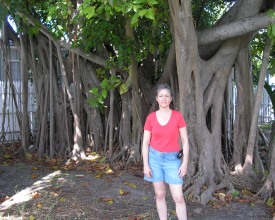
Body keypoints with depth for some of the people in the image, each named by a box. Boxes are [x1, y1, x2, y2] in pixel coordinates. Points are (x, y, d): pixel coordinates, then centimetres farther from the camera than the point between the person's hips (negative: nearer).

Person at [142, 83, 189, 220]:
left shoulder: (178, 116, -6)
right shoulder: (150, 118, -3)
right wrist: (145, 165, -6)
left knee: (178, 197, -5)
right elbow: (145, 143, 0)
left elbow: (185, 141, -4)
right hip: (155, 157, 1)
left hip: (172, 159, -1)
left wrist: (185, 163, -10)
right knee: (160, 195, 9)